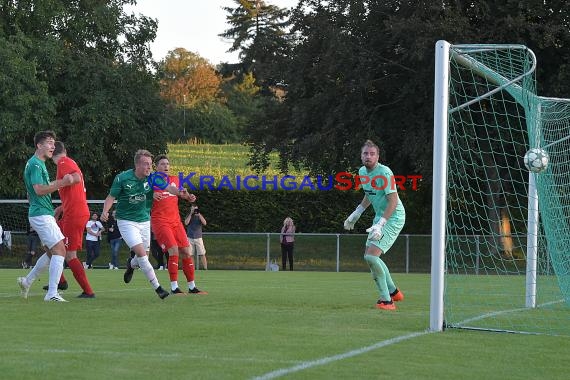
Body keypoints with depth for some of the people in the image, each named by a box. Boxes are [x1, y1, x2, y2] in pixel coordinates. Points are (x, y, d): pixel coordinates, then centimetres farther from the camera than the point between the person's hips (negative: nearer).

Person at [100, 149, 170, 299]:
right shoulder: (122, 178, -13)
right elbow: (111, 197, -6)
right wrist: (105, 211, -23)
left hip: (144, 221, 4)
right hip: (126, 221, -4)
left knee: (144, 256, 10)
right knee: (141, 252, -18)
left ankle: (131, 265, 48)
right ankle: (157, 288, -14)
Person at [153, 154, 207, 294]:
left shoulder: (175, 180, 14)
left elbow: (181, 193, 30)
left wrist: (189, 197, 9)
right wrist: (152, 195, -22)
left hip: (175, 220, 6)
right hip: (160, 221, -6)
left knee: (186, 251, 2)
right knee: (173, 250, -20)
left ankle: (192, 287, 11)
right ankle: (174, 287, -16)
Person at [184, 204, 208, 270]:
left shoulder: (200, 216, 8)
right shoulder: (188, 216, 8)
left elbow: (204, 223, -9)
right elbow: (186, 223, -12)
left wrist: (199, 214, -13)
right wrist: (191, 214, -11)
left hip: (198, 238, 0)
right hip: (190, 238, 0)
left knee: (202, 254, -8)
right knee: (189, 255, 0)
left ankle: (205, 268, -9)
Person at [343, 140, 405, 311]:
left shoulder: (384, 173, -21)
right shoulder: (362, 172, 6)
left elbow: (393, 201, -24)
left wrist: (380, 225, -30)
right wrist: (356, 214, 24)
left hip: (393, 218, -9)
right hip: (380, 217, 9)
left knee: (371, 256, -19)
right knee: (370, 256, 14)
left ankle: (386, 300, -11)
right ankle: (393, 291, 31)